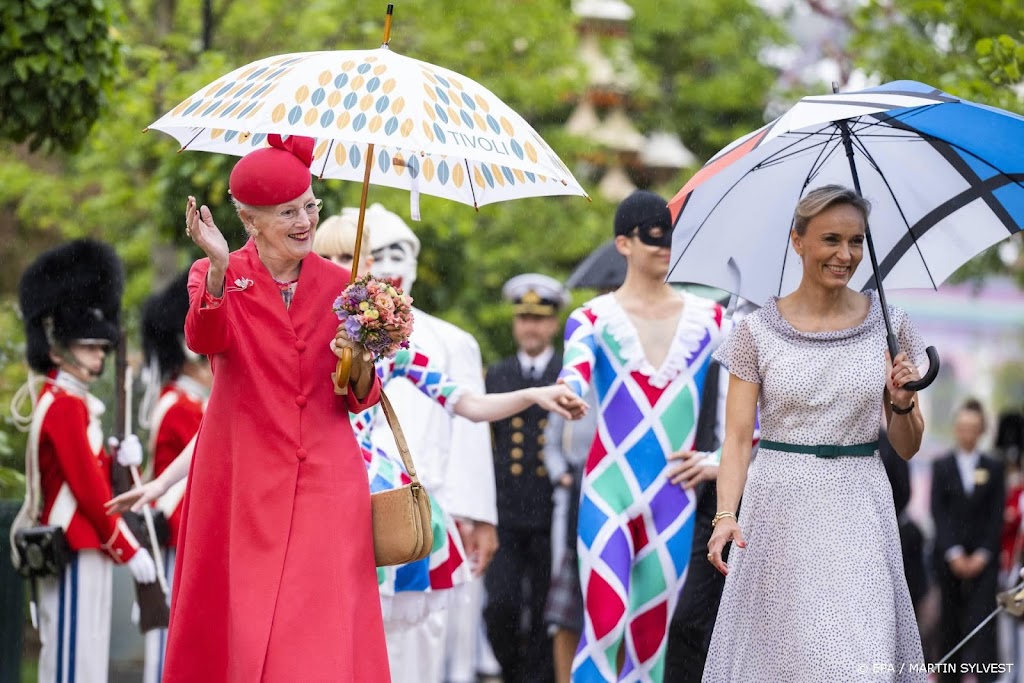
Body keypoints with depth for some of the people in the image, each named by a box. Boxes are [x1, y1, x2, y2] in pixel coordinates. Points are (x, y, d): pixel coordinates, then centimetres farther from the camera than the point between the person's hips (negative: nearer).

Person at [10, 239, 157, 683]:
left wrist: (117, 461, 3)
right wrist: (129, 551, -13)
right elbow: (89, 490, -17)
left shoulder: (60, 402, 17)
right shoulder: (66, 407, -14)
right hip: (77, 554, -10)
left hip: (77, 550, 10)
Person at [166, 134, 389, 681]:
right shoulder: (217, 277, 2)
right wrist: (218, 269, -37)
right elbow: (205, 340, -21)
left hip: (324, 480, 1)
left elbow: (359, 399, 9)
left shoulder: (337, 286, 7)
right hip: (242, 477, -1)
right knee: (240, 613, 1)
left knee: (321, 630, -8)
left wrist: (359, 365, -13)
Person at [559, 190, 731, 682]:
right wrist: (565, 392, -41)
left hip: (673, 497, 3)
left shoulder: (708, 319, 8)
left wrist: (721, 458, 1)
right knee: (603, 625, -13)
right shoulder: (595, 318, 2)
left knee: (652, 636, 5)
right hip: (608, 492, -3)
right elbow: (575, 375, -18)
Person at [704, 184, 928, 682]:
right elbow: (737, 439, -4)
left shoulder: (888, 327, 4)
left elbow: (907, 449, 9)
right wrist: (725, 516, -19)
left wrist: (902, 403, -11)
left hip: (859, 514, 1)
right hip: (780, 511, -1)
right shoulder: (758, 331, 0)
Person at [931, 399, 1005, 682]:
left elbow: (996, 516, 2)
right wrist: (953, 553, -9)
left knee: (982, 618, -11)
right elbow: (938, 512, 0)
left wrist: (983, 555, -8)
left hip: (983, 558, -1)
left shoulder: (993, 468, 6)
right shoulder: (941, 467, 6)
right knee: (951, 617, 4)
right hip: (950, 556, 1)